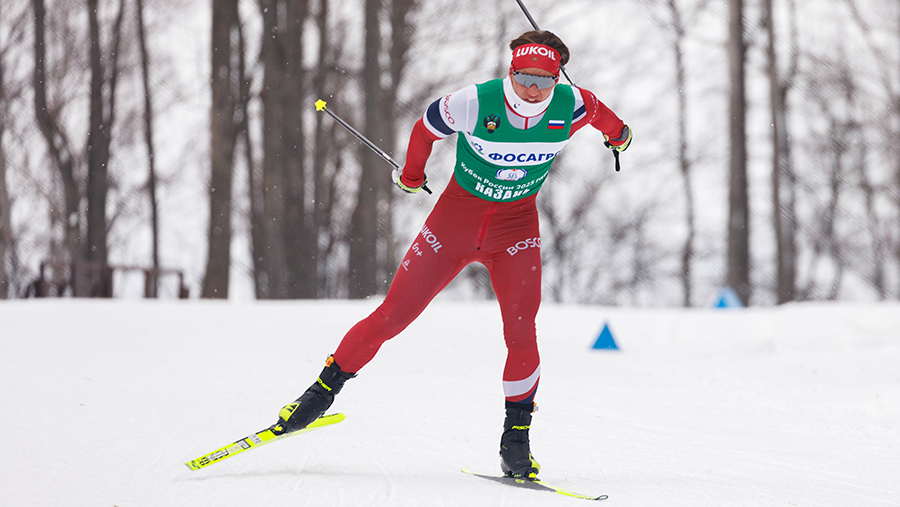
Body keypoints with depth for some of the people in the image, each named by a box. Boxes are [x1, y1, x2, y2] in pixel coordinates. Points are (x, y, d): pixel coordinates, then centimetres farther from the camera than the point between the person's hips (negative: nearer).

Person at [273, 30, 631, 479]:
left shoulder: (569, 107, -17)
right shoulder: (475, 104, -24)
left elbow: (596, 109, 9)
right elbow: (427, 127, -3)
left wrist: (617, 134, 31)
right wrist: (411, 176, 15)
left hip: (516, 227, 1)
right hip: (457, 213, -1)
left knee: (521, 334, -15)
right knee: (392, 316, -2)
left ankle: (516, 436, 3)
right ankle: (325, 389, 16)